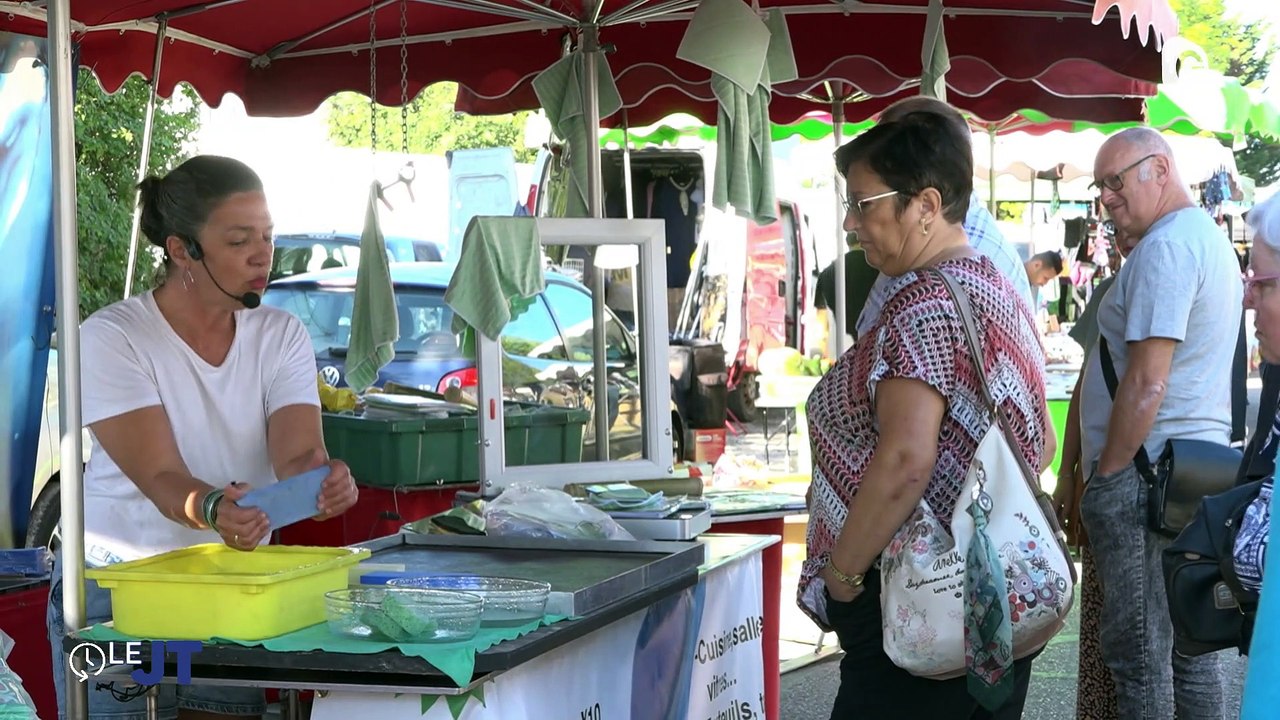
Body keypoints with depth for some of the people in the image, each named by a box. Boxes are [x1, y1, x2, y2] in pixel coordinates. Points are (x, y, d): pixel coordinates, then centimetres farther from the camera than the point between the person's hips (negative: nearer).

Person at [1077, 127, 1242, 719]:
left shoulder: (1164, 247, -14)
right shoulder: (1212, 239, 18)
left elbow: (1146, 383, -20)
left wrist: (1103, 478, -12)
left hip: (1146, 472, -10)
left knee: (1140, 652, -4)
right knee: (1192, 644, 13)